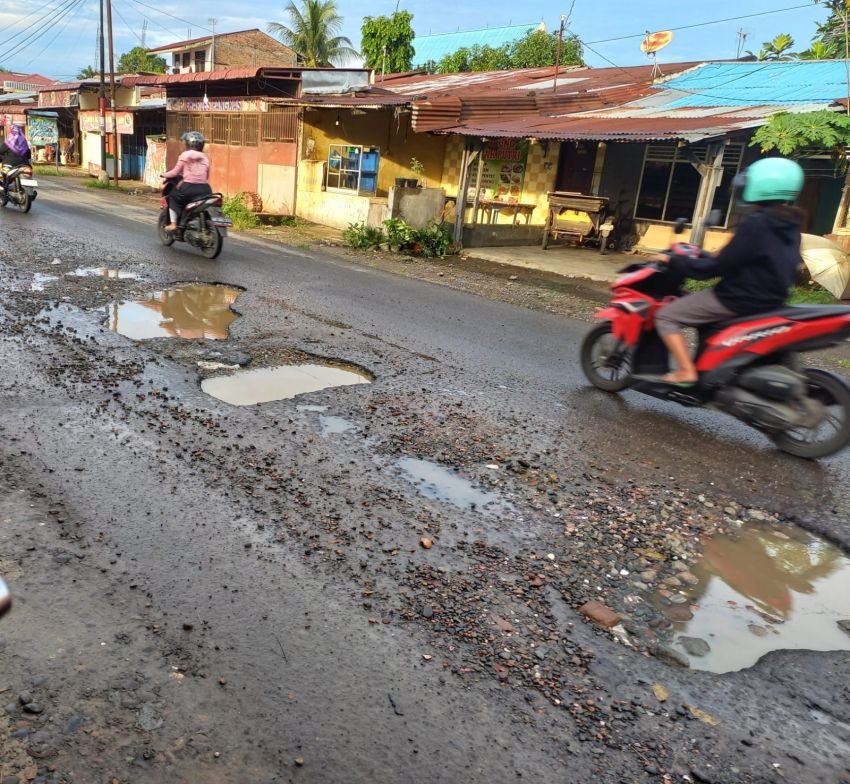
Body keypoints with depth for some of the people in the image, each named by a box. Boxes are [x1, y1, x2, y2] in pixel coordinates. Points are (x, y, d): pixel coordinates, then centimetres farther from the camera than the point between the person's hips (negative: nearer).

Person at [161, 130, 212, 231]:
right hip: (204, 189, 4)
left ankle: (173, 224, 9)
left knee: (172, 197, 21)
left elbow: (176, 172, 3)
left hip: (189, 188, -4)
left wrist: (164, 175, 21)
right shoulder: (205, 158, 15)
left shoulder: (185, 155, 2)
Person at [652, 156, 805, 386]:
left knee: (666, 316, -3)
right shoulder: (788, 224, 7)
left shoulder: (755, 224, -21)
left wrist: (673, 260, -9)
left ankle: (687, 371, -10)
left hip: (740, 299, -9)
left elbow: (718, 267, -19)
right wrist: (704, 256, 23)